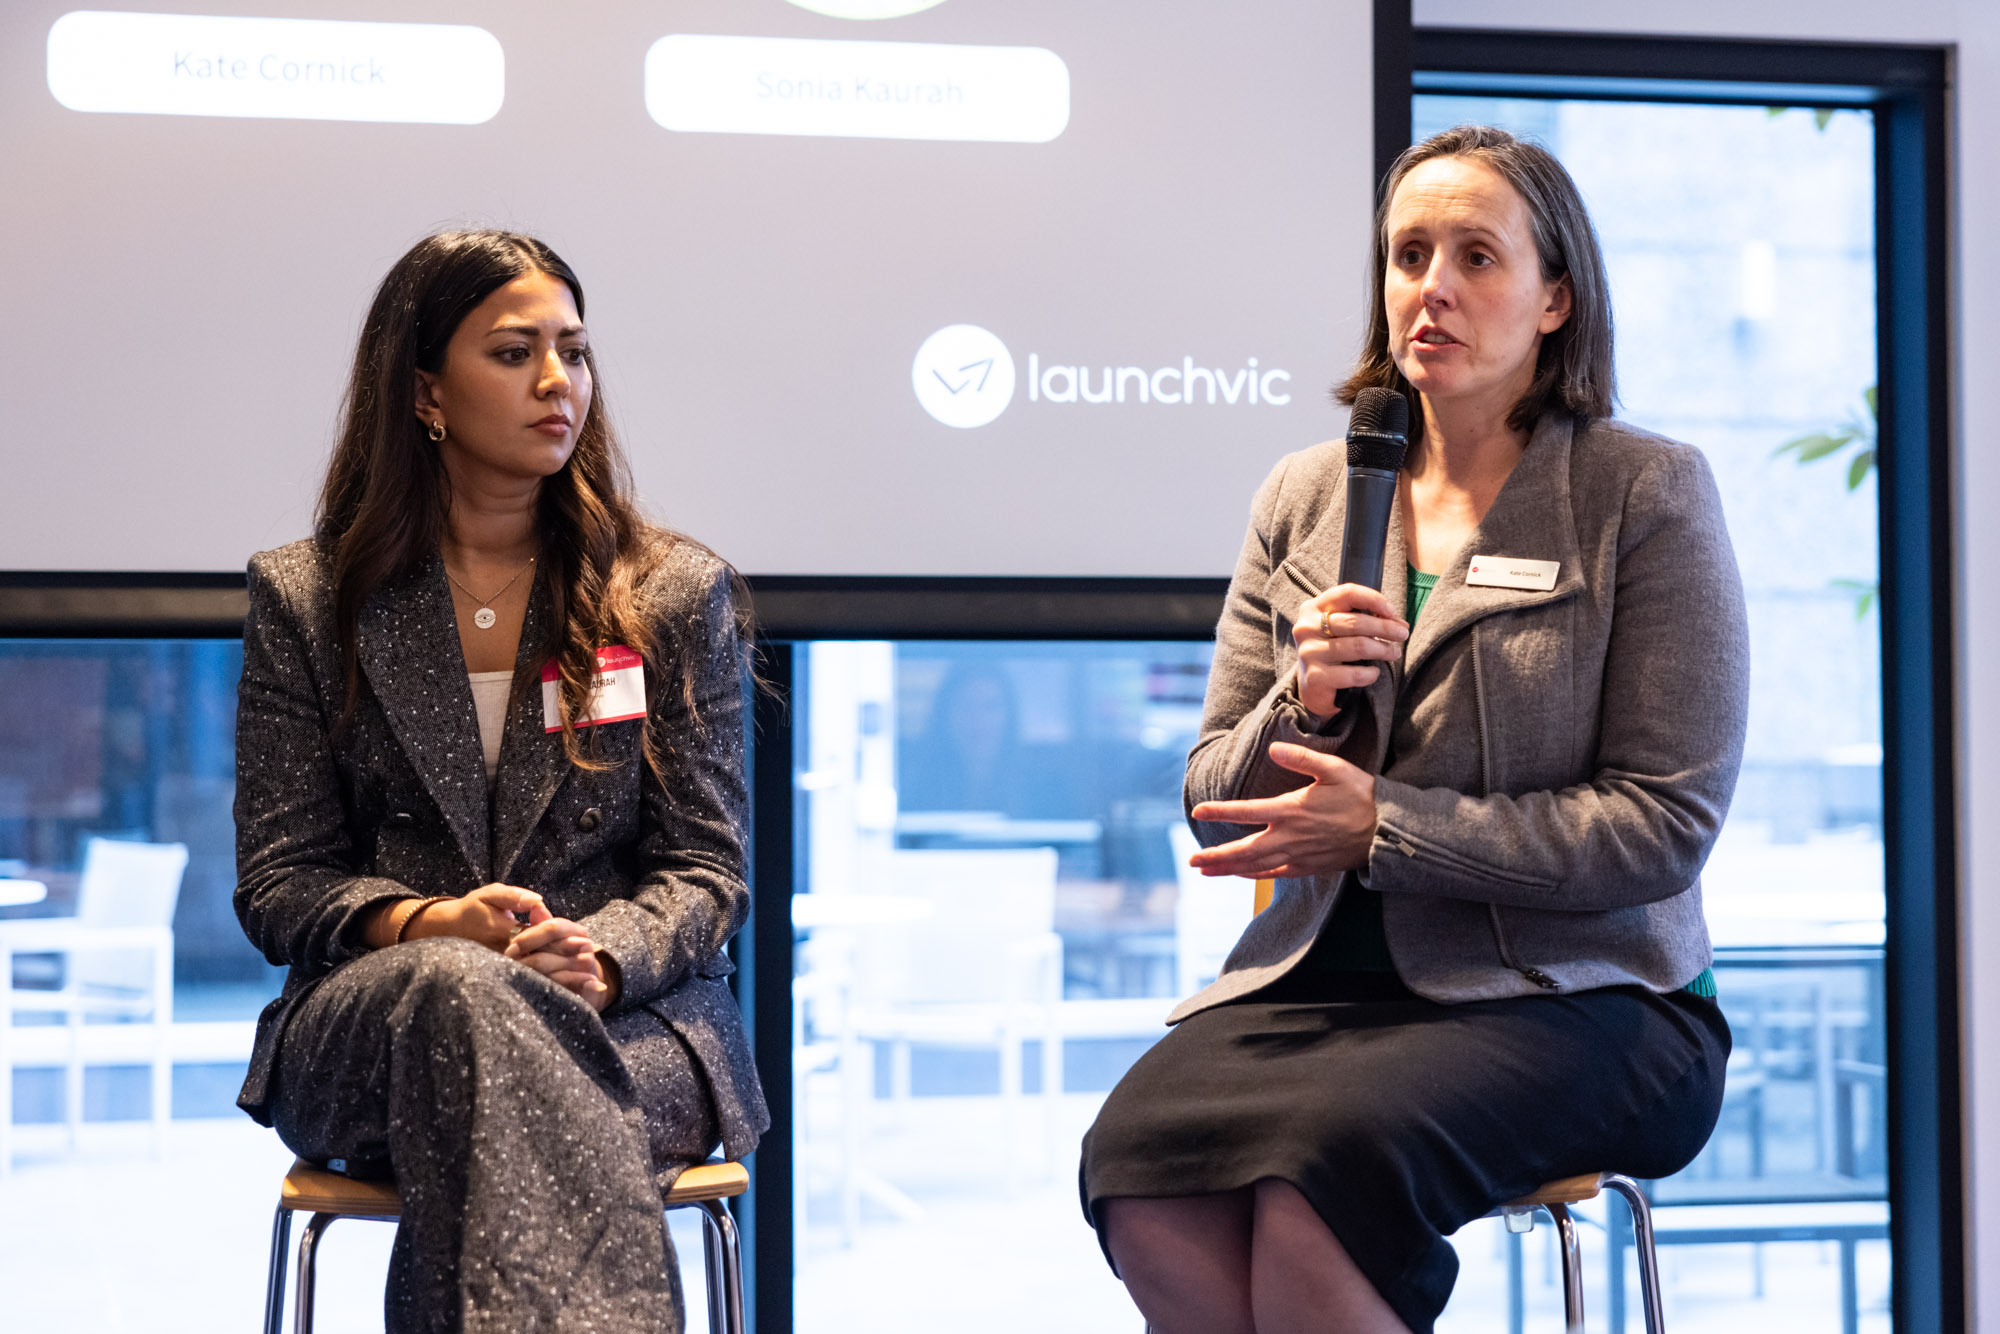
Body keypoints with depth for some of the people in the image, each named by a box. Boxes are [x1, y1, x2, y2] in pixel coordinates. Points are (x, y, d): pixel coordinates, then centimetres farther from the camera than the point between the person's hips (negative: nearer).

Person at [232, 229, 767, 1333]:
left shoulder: (678, 593, 11)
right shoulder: (304, 601, 10)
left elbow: (706, 868, 6)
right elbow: (277, 884, 6)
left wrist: (599, 957, -17)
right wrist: (425, 925, -17)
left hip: (629, 1023, 0)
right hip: (369, 1026, 1)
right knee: (461, 988, -37)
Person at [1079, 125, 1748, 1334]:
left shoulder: (1646, 494, 2)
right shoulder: (1305, 497, 15)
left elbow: (1669, 822, -6)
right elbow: (1215, 808, 16)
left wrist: (1381, 826, -12)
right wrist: (1301, 709, -6)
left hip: (1574, 995, -4)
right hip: (1320, 978, 4)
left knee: (1324, 1159, -34)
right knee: (1140, 1156, -28)